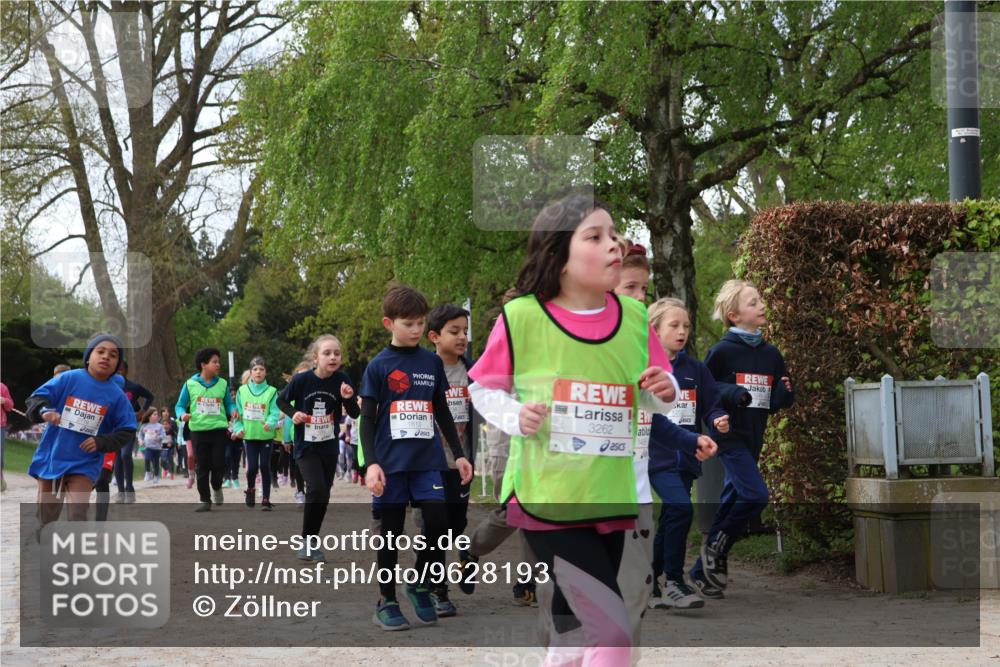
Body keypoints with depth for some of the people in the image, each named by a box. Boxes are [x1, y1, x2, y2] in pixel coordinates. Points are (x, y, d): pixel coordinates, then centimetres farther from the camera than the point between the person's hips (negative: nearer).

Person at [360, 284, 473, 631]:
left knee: (438, 520, -11)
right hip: (391, 462, -2)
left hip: (428, 459, 3)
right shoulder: (379, 366, -1)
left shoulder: (432, 362, 9)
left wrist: (459, 454, 14)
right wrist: (371, 463, -12)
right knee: (391, 531, 3)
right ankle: (386, 602, 16)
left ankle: (421, 584, 12)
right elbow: (367, 419, -2)